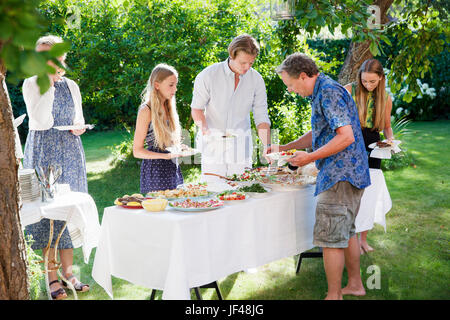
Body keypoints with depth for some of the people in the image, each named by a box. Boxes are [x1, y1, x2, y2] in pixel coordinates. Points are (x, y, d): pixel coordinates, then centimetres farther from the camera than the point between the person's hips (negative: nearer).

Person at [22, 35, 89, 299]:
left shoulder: (71, 86, 10)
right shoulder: (31, 84, -2)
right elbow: (40, 121, -16)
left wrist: (80, 128, -5)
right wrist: (49, 83, -15)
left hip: (71, 151, 4)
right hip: (44, 151, -4)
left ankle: (68, 271, 16)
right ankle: (52, 277, 5)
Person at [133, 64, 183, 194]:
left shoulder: (168, 107, 10)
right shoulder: (146, 110, -12)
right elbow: (137, 151, -13)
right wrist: (166, 156, -22)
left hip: (173, 168, 7)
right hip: (155, 170, -7)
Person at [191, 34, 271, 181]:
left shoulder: (256, 79, -1)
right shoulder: (208, 75, -8)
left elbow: (261, 117, 2)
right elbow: (197, 109, 0)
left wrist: (267, 146, -11)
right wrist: (207, 133, -16)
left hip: (240, 146, 2)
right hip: (213, 145, -2)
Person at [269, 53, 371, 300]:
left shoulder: (329, 92, -17)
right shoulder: (323, 91, 16)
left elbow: (346, 136, -24)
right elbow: (318, 134, 25)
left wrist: (310, 158, -19)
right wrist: (284, 148, 20)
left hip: (340, 176, -11)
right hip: (349, 174, 11)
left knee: (331, 239, -4)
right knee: (346, 233, 19)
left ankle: (334, 295, 5)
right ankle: (355, 285, 30)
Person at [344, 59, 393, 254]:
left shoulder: (385, 99, 6)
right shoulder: (349, 91, -2)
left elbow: (386, 126, 17)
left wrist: (390, 139, -4)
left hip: (372, 150, 3)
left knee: (369, 196, 5)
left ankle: (363, 238, 21)